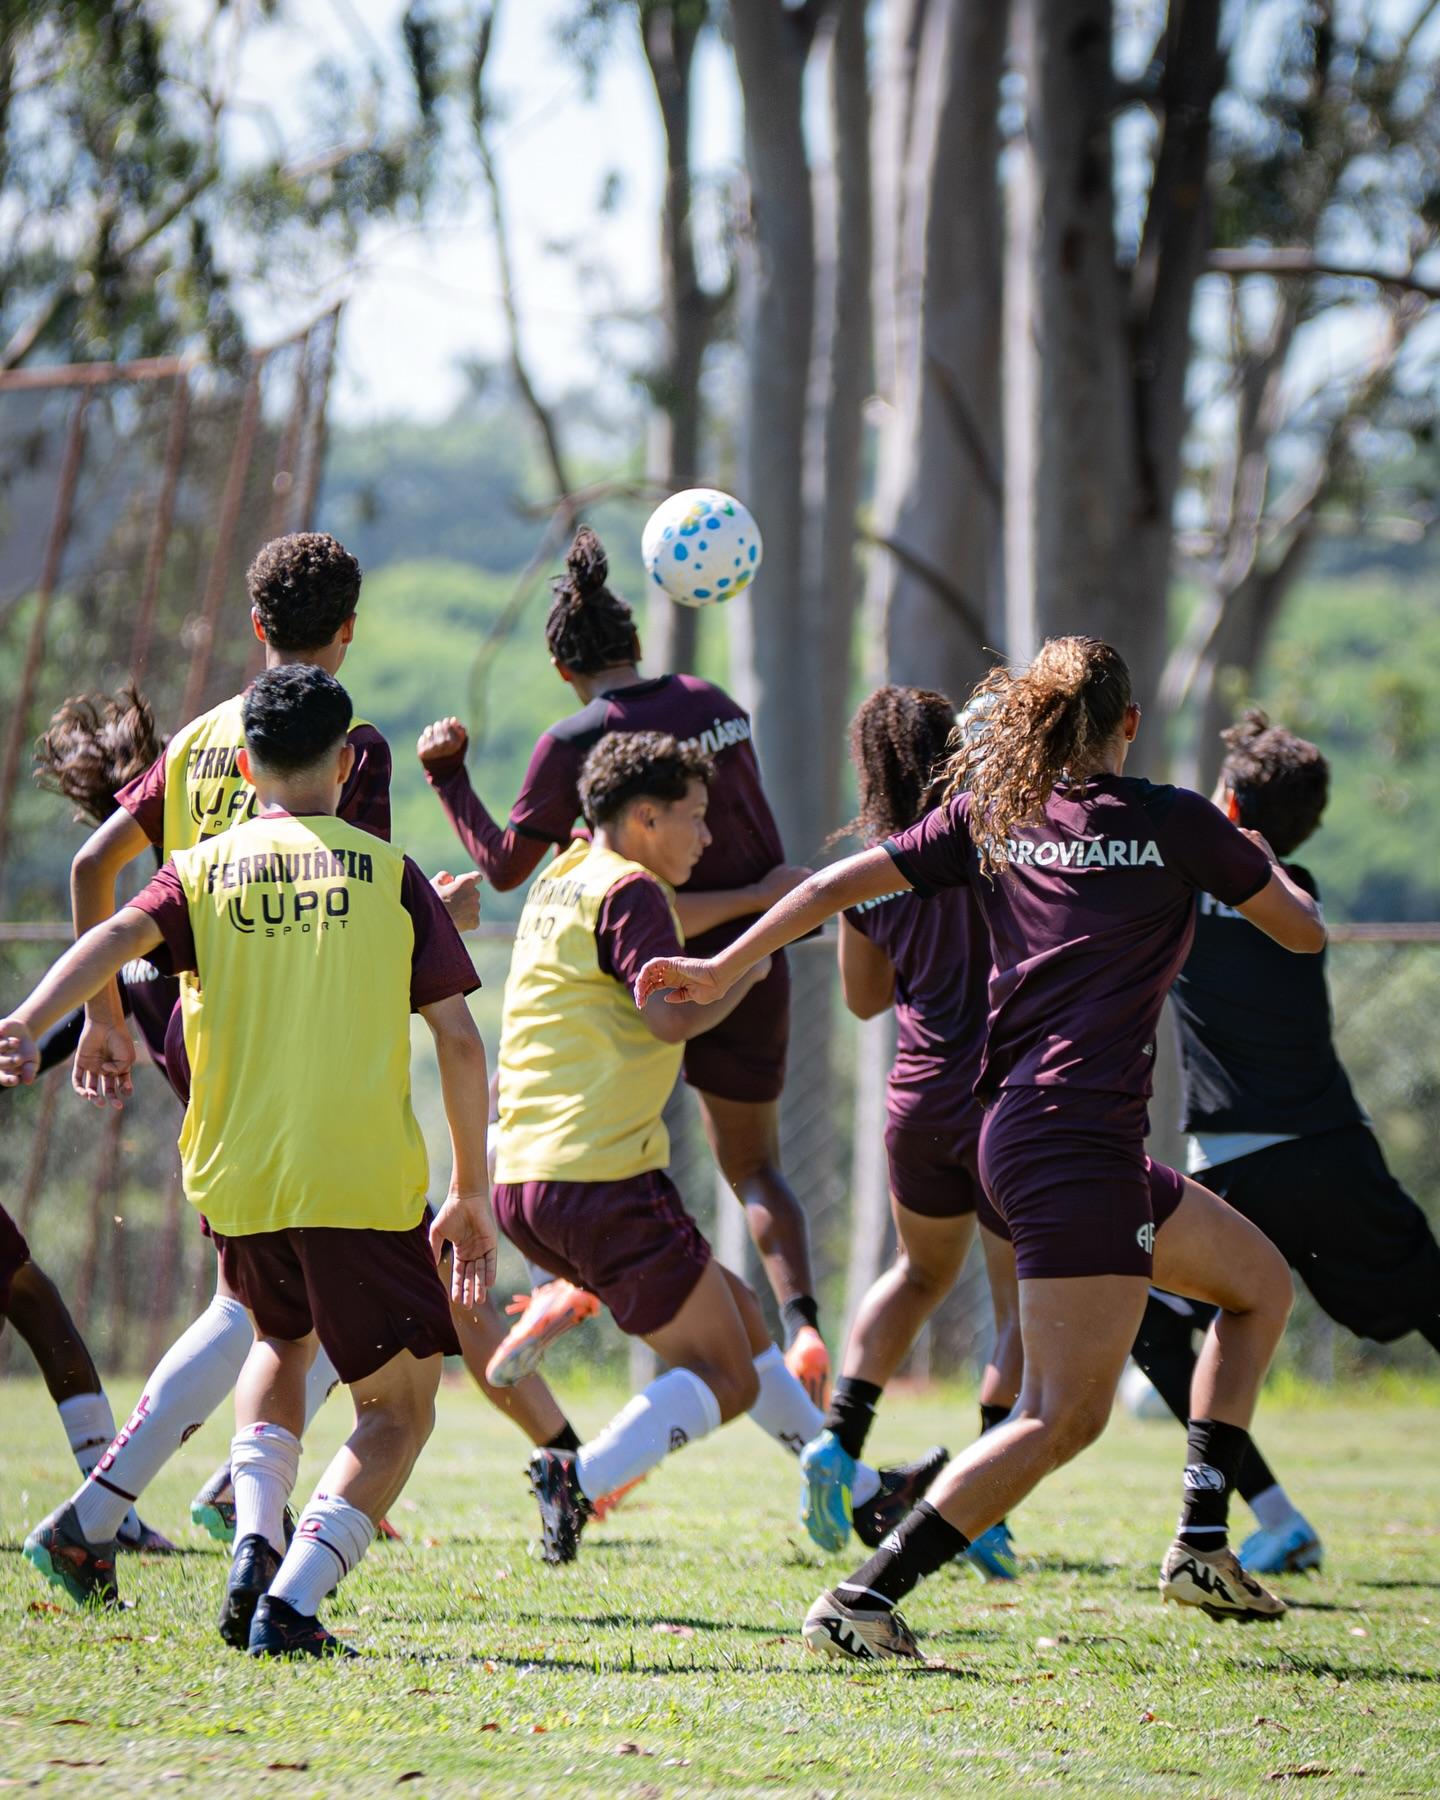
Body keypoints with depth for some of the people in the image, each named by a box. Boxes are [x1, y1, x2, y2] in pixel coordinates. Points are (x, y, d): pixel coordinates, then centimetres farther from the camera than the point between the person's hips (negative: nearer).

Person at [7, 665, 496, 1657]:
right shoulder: (392, 875, 6)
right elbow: (458, 1036, 2)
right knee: (400, 1407, 10)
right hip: (366, 1182, -3)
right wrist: (471, 1191, 9)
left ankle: (256, 1540, 9)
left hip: (236, 1180, 3)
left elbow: (121, 935, -11)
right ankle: (291, 1600, -11)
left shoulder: (203, 869, 9)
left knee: (283, 1339, 32)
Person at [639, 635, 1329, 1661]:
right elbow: (1306, 932, 7)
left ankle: (1202, 1542, 18)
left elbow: (838, 885, 5)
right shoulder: (1175, 823, -4)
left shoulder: (991, 816, 9)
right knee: (1065, 1414, -10)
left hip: (1020, 1125, 8)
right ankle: (863, 1602, -17)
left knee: (1260, 1282, 22)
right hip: (1077, 1143, -8)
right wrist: (1260, 861, 28)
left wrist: (722, 969, 12)